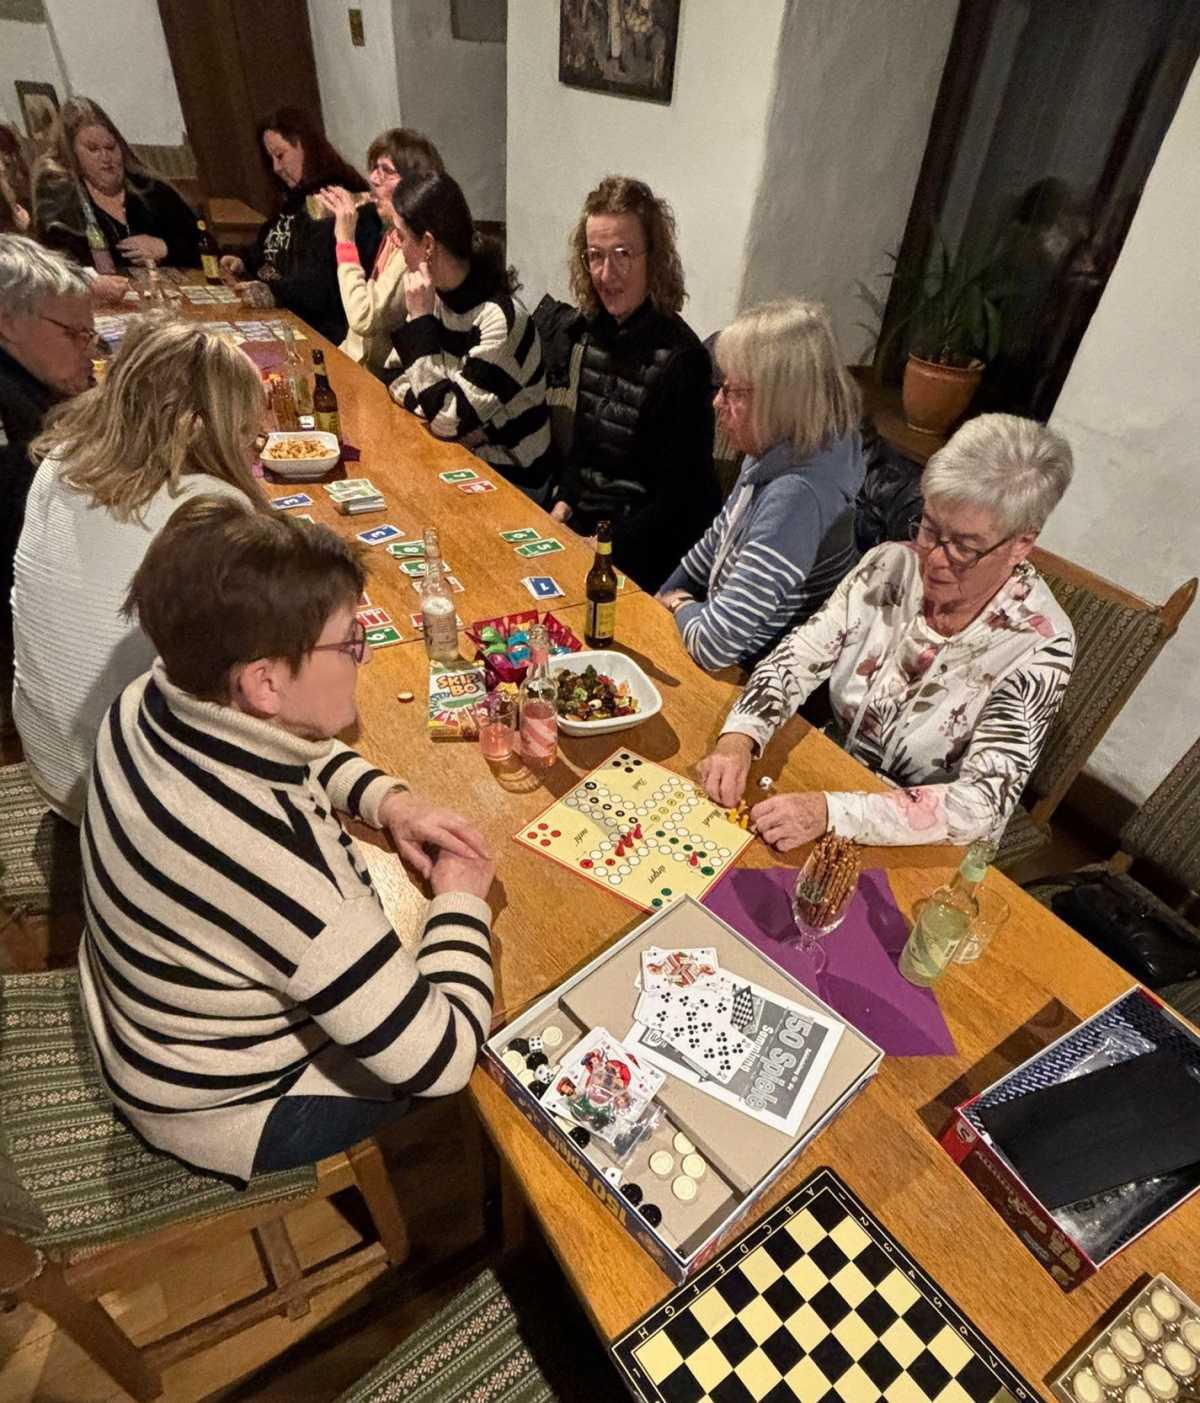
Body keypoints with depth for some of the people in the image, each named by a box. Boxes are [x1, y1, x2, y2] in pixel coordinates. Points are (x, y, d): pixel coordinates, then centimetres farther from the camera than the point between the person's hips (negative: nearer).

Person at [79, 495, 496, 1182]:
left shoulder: (154, 702, -19)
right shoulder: (266, 859, -44)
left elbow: (296, 748, 4)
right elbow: (439, 1059, -35)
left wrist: (388, 799, -12)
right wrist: (461, 901, -20)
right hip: (230, 1107, -6)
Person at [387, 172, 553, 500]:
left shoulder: (500, 319, -23)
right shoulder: (438, 296, -1)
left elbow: (447, 420, -24)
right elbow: (399, 383, 3)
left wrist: (420, 319, -21)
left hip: (509, 477, -6)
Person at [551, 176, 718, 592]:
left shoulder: (680, 358, -18)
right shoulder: (597, 331, 5)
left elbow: (679, 498, -16)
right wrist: (563, 504, 3)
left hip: (647, 550, -7)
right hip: (586, 519, 7)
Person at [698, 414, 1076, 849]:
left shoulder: (1040, 645, -21)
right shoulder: (892, 565, -10)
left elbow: (986, 804, -26)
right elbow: (795, 660, -10)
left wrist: (830, 812, -38)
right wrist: (739, 739, -29)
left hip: (925, 847, -3)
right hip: (831, 776, 4)